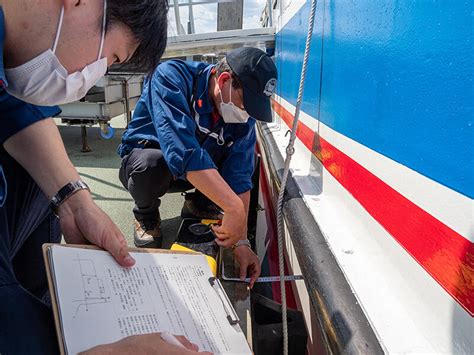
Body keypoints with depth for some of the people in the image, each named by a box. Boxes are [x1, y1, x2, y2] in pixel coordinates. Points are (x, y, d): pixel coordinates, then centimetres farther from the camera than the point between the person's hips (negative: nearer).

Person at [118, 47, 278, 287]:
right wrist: (235, 207, -49)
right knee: (153, 163, -38)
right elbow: (182, 150, -44)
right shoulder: (171, 77, -30)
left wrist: (241, 242, -26)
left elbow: (239, 178, -19)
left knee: (247, 161, -16)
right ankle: (146, 215, -3)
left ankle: (198, 206, 9)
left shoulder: (242, 117, -15)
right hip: (142, 159, -3)